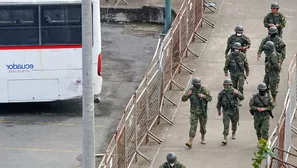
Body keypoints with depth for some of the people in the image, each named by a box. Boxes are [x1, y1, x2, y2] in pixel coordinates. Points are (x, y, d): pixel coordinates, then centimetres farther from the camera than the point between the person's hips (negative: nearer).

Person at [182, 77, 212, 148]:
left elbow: (210, 98, -8)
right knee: (193, 126, -11)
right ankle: (190, 142, -18)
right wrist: (187, 94, -28)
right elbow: (183, 99, -7)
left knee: (203, 126, 15)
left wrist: (203, 96, -27)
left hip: (202, 111, 1)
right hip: (194, 111, -1)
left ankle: (203, 138, 42)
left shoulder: (204, 89, -10)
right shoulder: (190, 90, -8)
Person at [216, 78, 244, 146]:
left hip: (234, 111, 0)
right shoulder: (221, 93, -6)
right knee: (226, 125, -12)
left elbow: (242, 98, -25)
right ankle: (225, 139, -15)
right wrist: (219, 110, 18)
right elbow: (219, 102, 9)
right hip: (226, 111, 0)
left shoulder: (234, 91, -13)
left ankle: (234, 133, 50)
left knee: (234, 123, 19)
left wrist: (237, 93, -45)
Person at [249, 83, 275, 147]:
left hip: (265, 116, -2)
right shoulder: (255, 97, -6)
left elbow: (272, 105, -3)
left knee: (265, 130, -13)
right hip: (257, 116, 2)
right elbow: (251, 105, -1)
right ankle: (259, 141, 38)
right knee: (258, 130, 16)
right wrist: (257, 108, -17)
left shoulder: (268, 97, -6)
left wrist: (264, 109, -16)